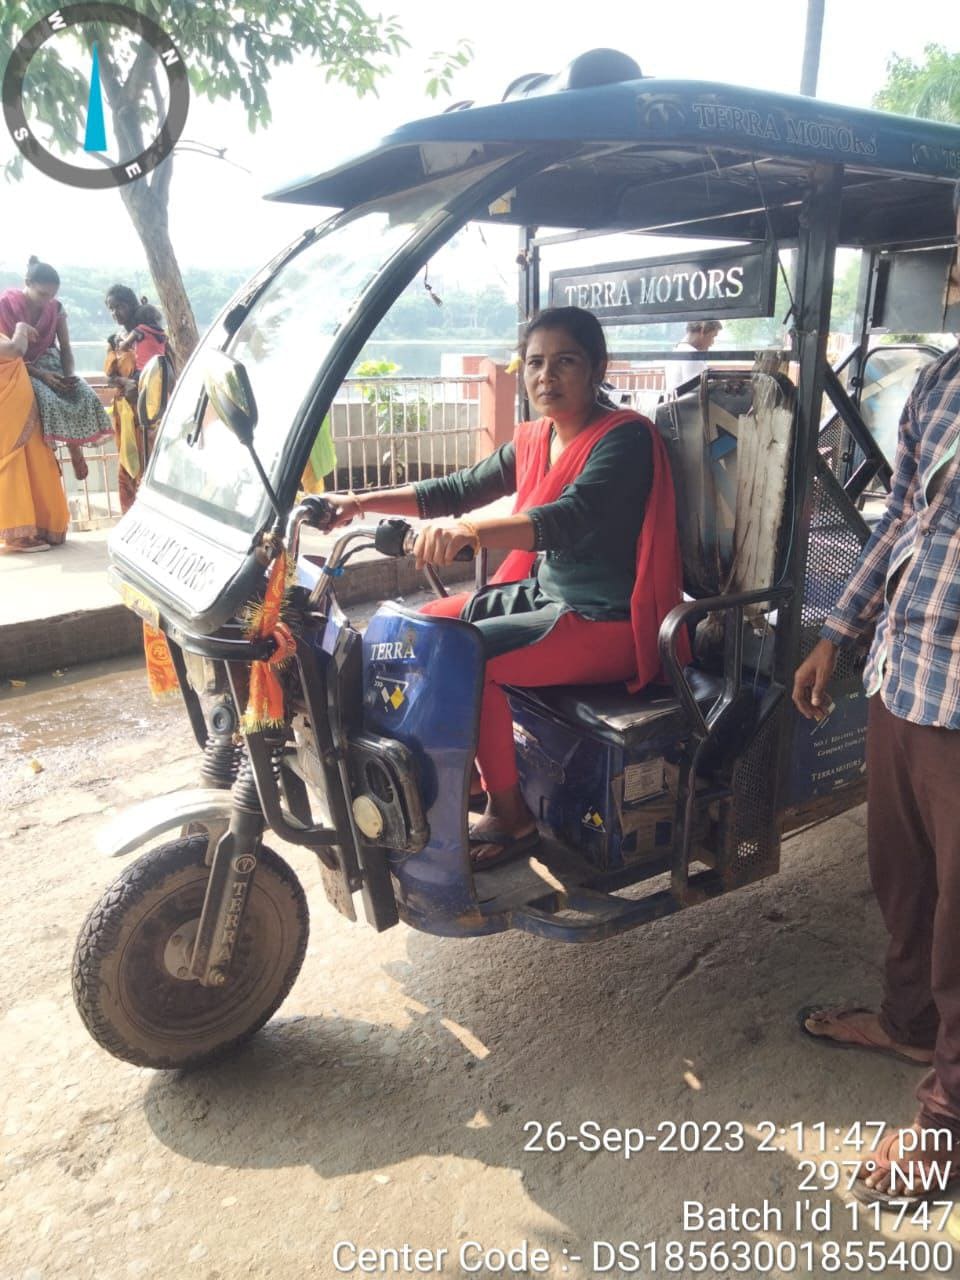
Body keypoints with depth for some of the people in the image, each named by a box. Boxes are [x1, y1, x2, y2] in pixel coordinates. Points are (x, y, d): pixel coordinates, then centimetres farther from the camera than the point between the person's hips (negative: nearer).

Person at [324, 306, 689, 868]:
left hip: (609, 623, -9)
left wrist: (469, 531, -50)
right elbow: (461, 488, 13)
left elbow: (570, 518, -34)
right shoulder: (534, 440, 9)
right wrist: (362, 501, 4)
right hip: (542, 594, 9)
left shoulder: (625, 437, -16)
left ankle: (511, 817, -6)